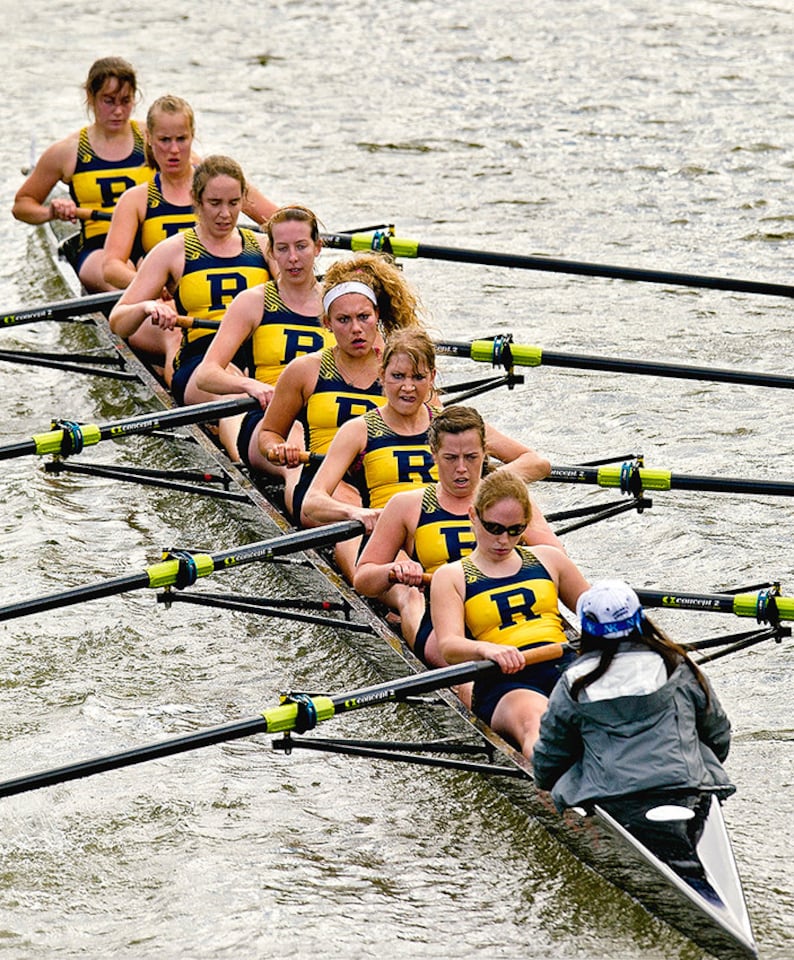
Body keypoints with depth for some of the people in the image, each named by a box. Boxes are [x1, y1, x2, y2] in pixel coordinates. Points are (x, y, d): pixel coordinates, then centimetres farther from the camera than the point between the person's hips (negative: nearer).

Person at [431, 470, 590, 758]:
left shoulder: (547, 559, 23)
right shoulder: (450, 577, 13)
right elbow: (449, 647, -3)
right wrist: (486, 649, -27)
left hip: (566, 667, 4)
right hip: (505, 682, -4)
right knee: (534, 722, -41)